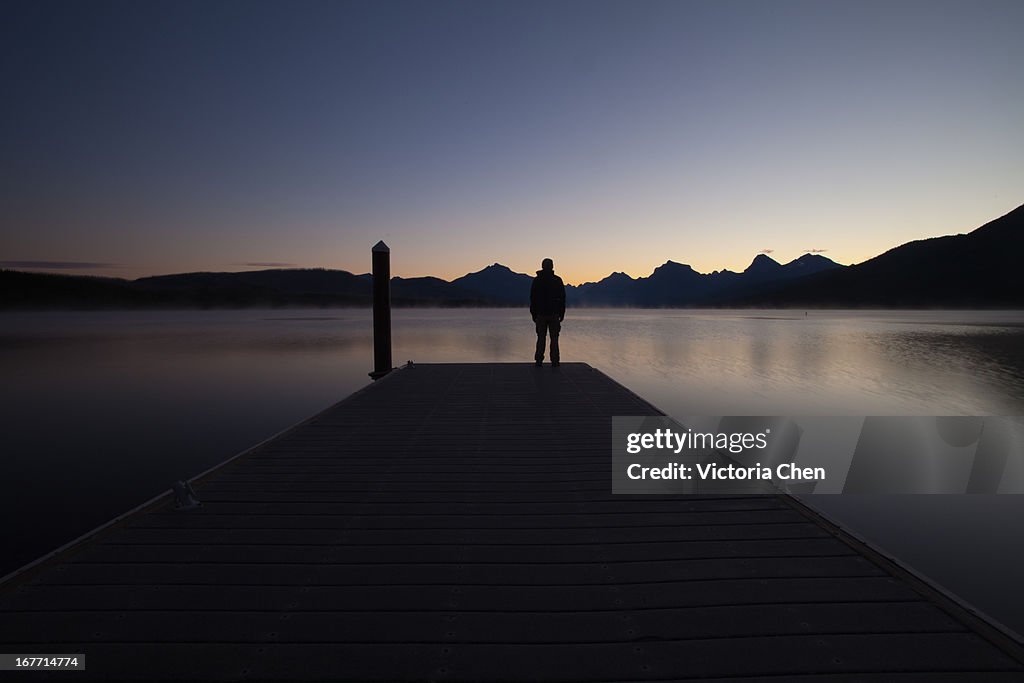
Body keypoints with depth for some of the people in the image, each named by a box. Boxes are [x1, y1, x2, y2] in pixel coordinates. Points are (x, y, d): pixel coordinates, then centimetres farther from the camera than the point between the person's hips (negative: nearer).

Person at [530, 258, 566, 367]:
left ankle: (539, 361, 4)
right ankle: (554, 361, 1)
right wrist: (562, 313, 7)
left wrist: (533, 314, 8)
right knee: (554, 338, 4)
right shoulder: (557, 280, -1)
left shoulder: (536, 280, 1)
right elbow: (562, 298, 1)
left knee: (541, 338, 7)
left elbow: (533, 298, 2)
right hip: (554, 314, -1)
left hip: (540, 314, 1)